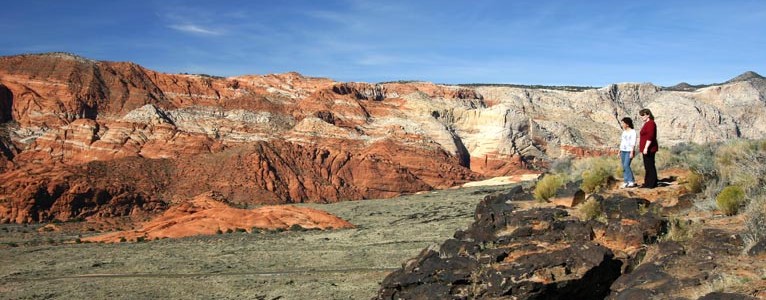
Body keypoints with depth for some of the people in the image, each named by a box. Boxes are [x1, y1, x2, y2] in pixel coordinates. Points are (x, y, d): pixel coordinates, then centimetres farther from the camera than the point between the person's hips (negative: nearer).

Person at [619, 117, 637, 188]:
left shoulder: (633, 131, -7)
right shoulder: (624, 132, 15)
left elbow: (633, 143, -13)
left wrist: (632, 152, -19)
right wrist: (619, 152, 16)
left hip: (629, 151, -7)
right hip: (623, 151, 7)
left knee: (626, 165, -16)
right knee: (624, 167, 4)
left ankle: (632, 181, -9)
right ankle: (626, 182, 7)